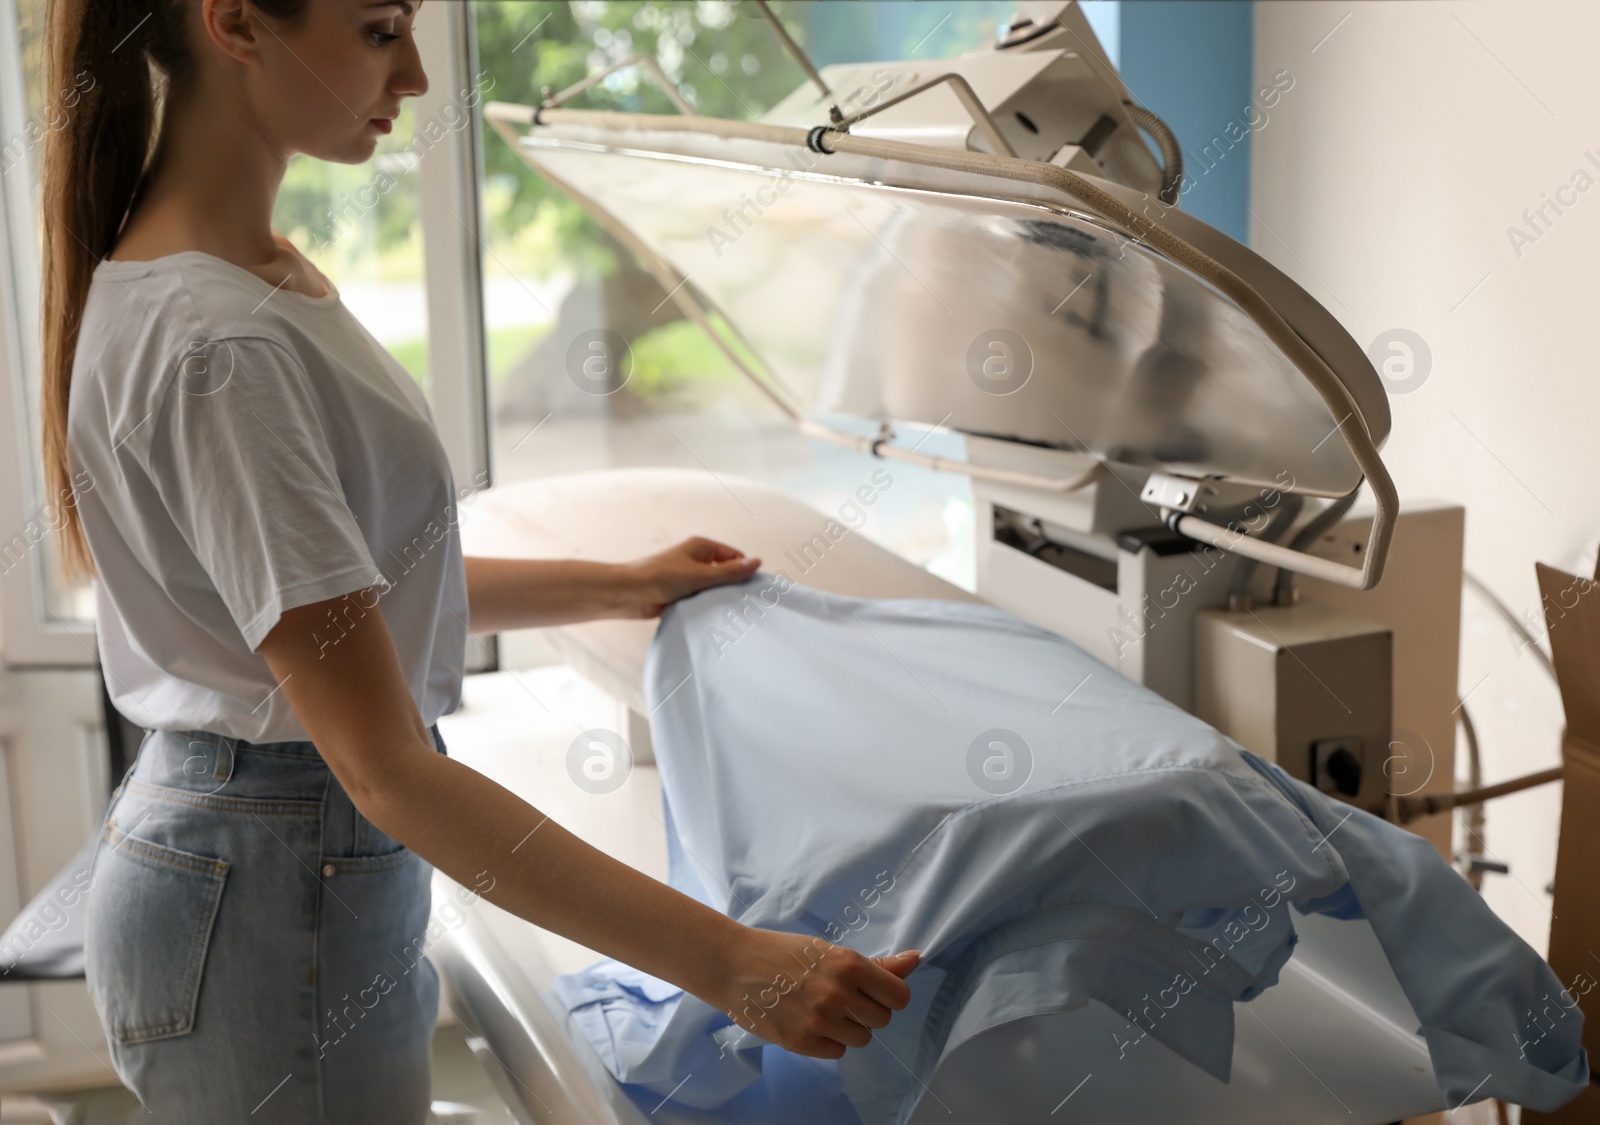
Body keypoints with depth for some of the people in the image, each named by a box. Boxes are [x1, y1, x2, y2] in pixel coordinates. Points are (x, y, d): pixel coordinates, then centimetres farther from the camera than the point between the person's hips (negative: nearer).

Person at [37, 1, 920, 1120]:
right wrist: (732, 963, -29)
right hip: (269, 908, -9)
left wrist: (627, 587, 18)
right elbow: (391, 773, -29)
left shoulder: (258, 273, 4)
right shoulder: (216, 347, -26)